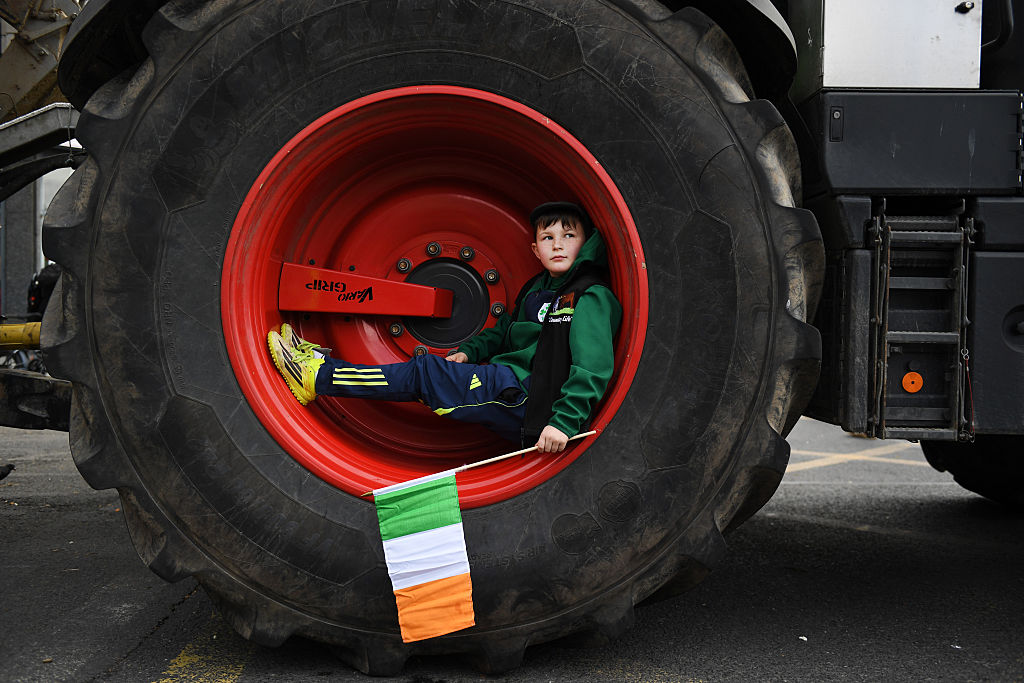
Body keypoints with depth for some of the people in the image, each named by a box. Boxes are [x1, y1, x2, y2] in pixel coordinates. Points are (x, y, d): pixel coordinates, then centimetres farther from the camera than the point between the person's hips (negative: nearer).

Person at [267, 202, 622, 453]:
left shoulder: (591, 298, -9)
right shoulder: (537, 289, 18)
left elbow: (593, 368, -20)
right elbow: (504, 330, 30)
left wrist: (565, 421, -29)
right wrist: (469, 351, 12)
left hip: (527, 401, -8)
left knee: (424, 372, -10)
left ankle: (317, 377, -3)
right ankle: (326, 367, 12)